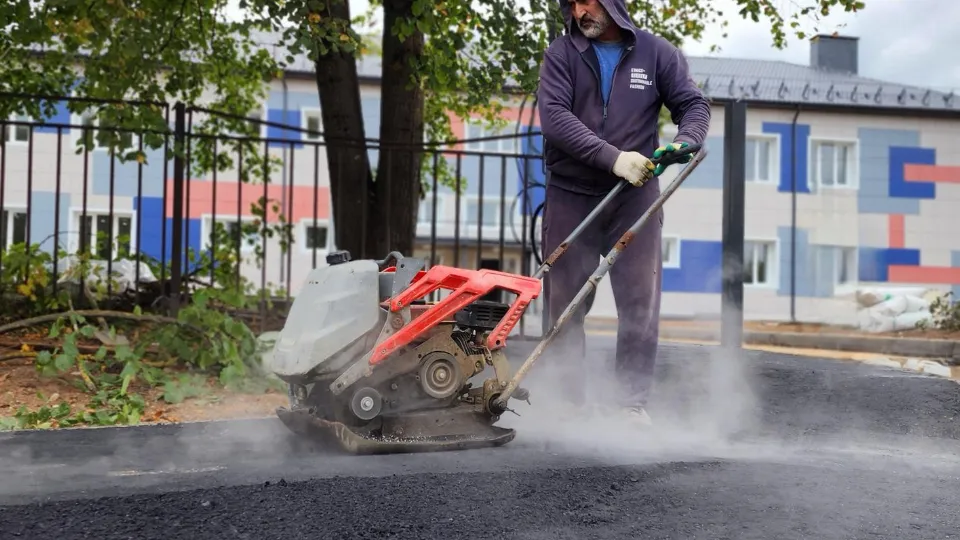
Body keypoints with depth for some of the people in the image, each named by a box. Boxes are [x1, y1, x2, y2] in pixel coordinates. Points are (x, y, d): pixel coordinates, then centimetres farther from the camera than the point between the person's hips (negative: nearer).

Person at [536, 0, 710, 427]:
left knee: (640, 304, -1)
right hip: (570, 198, 0)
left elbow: (694, 104, 8)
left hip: (635, 198, 0)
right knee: (564, 306, 4)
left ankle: (631, 402, 9)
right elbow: (553, 116, -12)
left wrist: (683, 142, -15)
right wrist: (613, 158, -23)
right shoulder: (561, 54, 1)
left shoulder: (656, 52, 5)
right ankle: (570, 403, 15)